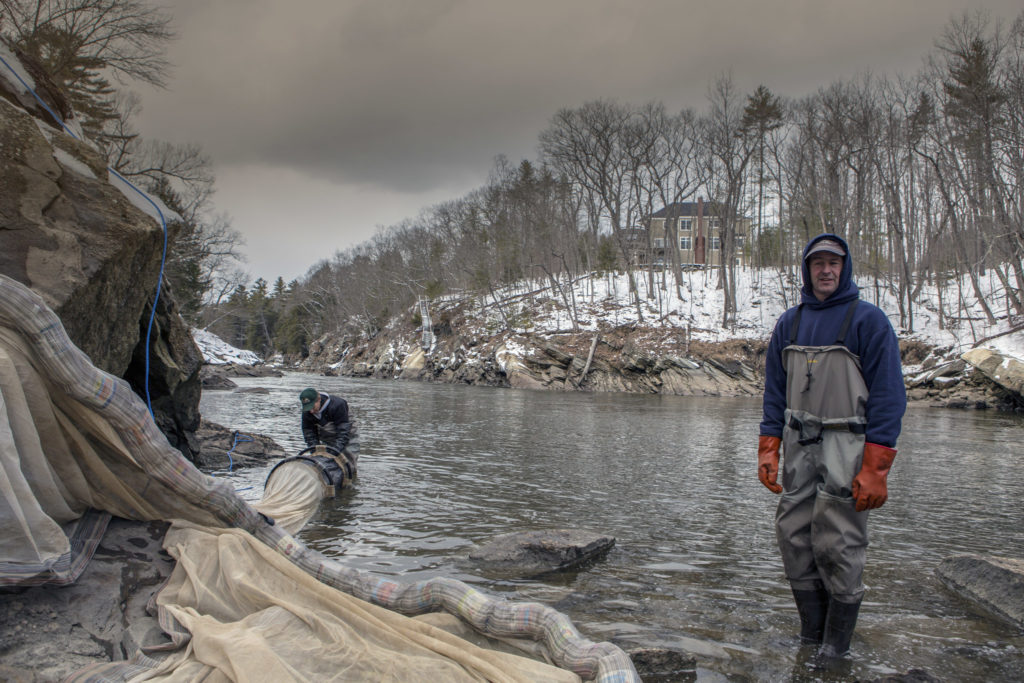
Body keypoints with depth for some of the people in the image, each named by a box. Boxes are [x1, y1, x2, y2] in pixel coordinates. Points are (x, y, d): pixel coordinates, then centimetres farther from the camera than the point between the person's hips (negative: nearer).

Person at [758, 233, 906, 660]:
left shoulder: (868, 320, -4)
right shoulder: (789, 323, 12)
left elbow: (888, 396, -8)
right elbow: (775, 391, 15)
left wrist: (875, 468, -15)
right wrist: (768, 448, 5)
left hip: (847, 447, -5)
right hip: (799, 445, 5)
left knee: (837, 544, -4)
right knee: (794, 537, 5)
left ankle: (837, 640, 13)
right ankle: (811, 633, 19)